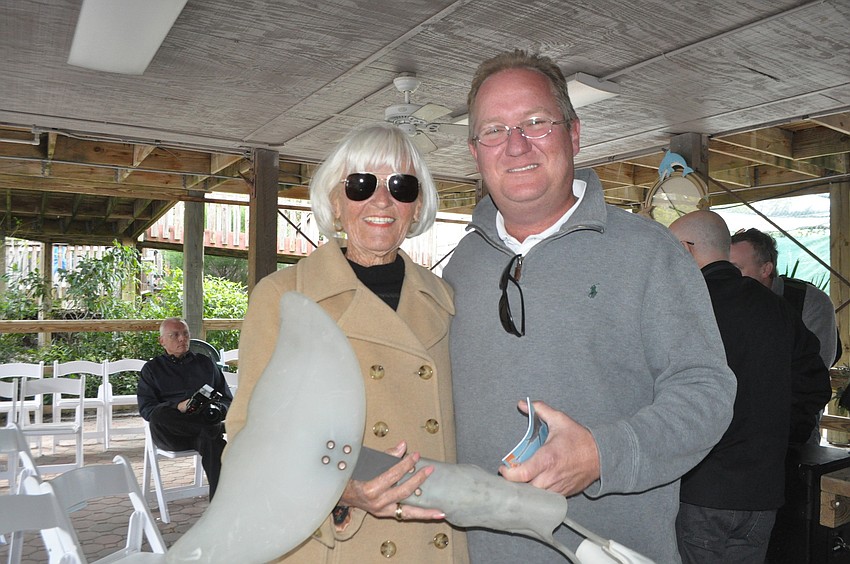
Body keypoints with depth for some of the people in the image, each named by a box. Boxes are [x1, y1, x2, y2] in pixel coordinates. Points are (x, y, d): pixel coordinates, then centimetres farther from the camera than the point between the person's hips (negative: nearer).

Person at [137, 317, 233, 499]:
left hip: (205, 422, 1)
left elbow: (228, 399, 21)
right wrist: (179, 407, -15)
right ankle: (219, 428, -29)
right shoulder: (152, 368, 19)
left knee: (212, 440, -37)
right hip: (170, 434, -1)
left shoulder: (206, 363, 25)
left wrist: (216, 409, -5)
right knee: (159, 416, -37)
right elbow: (146, 409, 4)